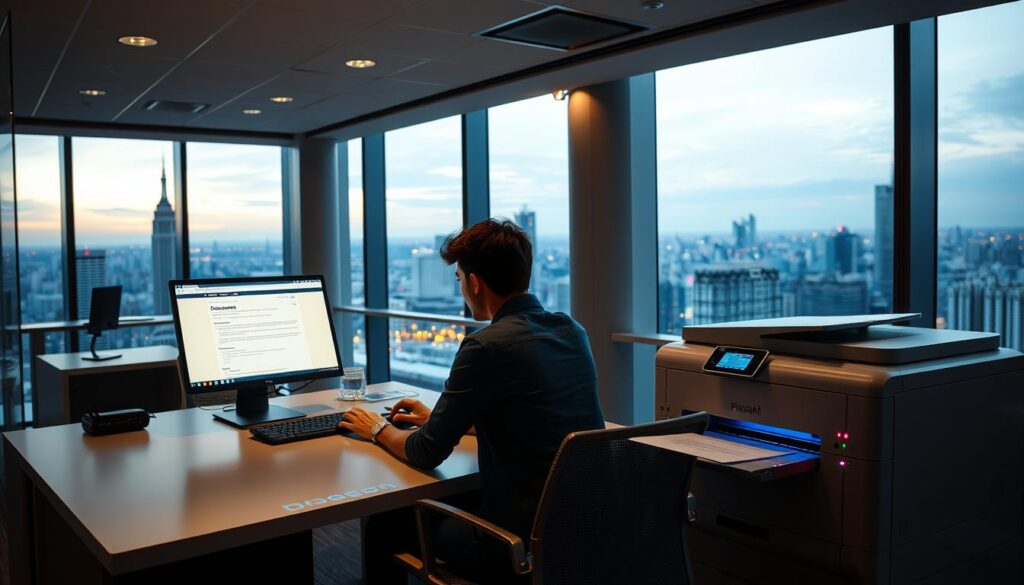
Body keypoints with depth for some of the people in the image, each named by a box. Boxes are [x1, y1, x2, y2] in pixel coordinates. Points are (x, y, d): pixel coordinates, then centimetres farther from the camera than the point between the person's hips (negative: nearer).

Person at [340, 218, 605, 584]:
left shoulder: (487, 347, -20)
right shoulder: (573, 331, 4)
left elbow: (426, 454, -11)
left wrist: (379, 431, 10)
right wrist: (438, 419, 24)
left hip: (521, 544, -8)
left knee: (381, 530, 12)